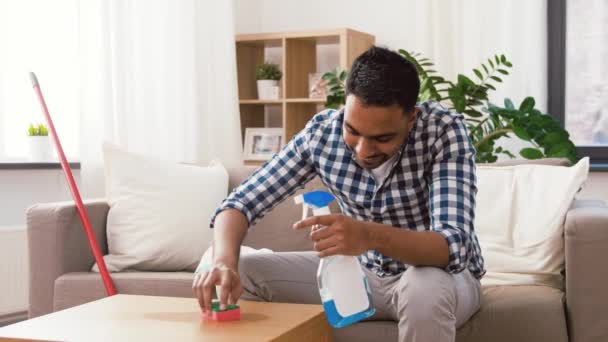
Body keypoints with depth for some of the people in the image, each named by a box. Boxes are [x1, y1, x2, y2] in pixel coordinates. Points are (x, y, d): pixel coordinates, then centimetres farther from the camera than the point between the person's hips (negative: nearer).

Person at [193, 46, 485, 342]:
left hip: (445, 275, -2)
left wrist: (372, 236, -54)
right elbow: (242, 201, -14)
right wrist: (224, 261, -35)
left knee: (427, 290, -39)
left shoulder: (445, 131, -25)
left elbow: (454, 246, -35)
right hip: (364, 272, 3)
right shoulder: (322, 132, -16)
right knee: (241, 273, -13)